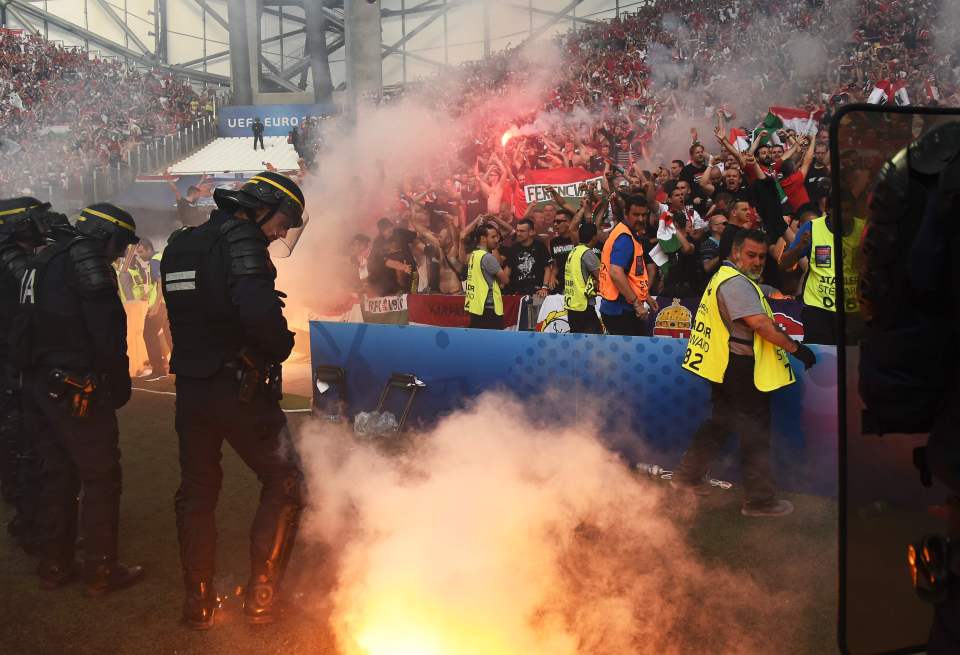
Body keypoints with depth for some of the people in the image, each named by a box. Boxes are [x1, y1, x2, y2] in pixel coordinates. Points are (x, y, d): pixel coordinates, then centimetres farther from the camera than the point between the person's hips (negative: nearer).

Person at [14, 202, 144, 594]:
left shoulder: (43, 261, 17)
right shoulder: (87, 259, -12)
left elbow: (23, 330, 16)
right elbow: (107, 328, -19)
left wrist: (31, 372, 17)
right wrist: (120, 383, -9)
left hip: (38, 385, 9)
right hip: (76, 389, -9)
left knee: (58, 475, 16)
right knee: (101, 478, 0)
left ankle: (54, 567, 24)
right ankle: (101, 573, 6)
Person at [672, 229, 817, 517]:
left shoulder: (726, 277, 16)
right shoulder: (736, 283, -19)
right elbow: (760, 325, -26)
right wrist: (796, 348, -20)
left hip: (725, 367, 11)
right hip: (742, 368, -11)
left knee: (720, 423, 20)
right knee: (756, 433, -1)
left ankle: (688, 476, 27)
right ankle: (760, 500, 7)